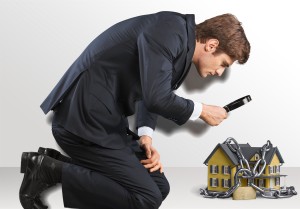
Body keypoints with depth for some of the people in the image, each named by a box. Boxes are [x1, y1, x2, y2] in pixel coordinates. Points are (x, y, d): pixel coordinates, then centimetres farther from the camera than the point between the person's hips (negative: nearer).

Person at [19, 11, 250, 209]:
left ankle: (57, 160, 9)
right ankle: (50, 170, -5)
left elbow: (152, 95, 17)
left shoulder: (181, 41, 12)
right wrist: (202, 110, -9)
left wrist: (145, 136, -1)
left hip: (105, 120, 10)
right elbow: (156, 98, -26)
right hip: (83, 121, -10)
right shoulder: (169, 31, -20)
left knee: (159, 187, 10)